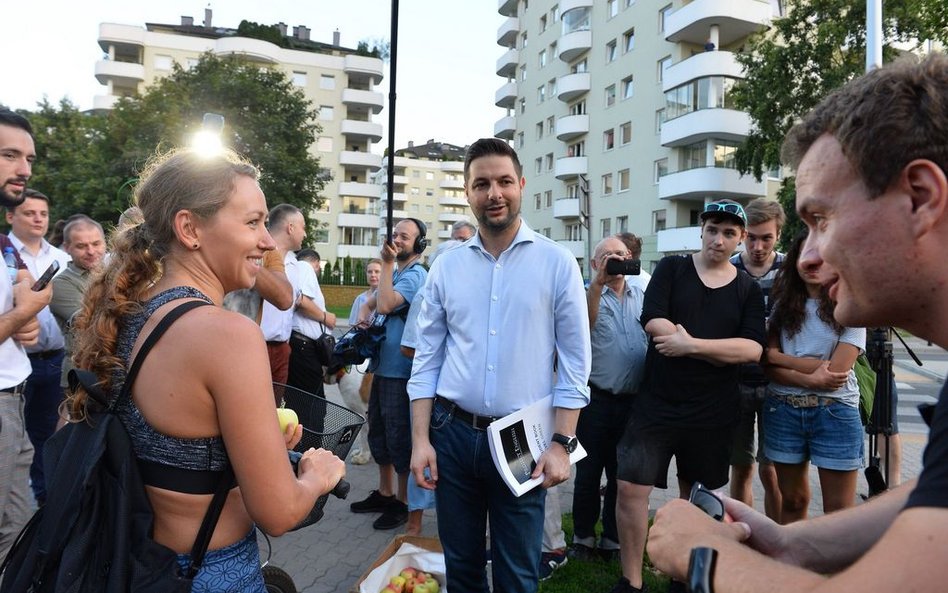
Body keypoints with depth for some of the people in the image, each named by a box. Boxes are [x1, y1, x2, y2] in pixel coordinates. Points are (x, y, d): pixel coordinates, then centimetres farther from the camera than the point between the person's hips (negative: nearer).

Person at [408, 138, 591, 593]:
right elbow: (427, 359, 4)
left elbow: (574, 362, -4)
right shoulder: (446, 266, 2)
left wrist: (561, 443, -8)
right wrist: (420, 440, -1)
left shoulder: (557, 262, -5)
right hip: (453, 433, 3)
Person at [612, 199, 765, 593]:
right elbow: (652, 320, -15)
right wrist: (723, 349, -13)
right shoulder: (671, 268, 1)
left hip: (713, 410, 2)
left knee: (695, 495, 16)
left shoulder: (748, 290, 5)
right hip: (656, 402, -1)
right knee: (630, 489, -6)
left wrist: (691, 344, -20)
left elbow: (753, 349, -9)